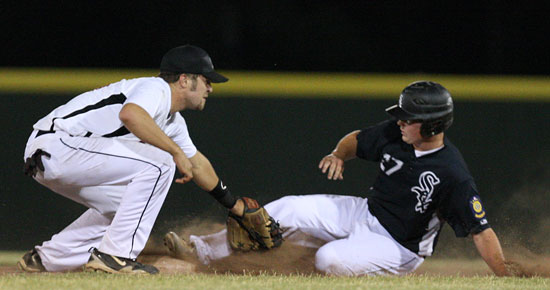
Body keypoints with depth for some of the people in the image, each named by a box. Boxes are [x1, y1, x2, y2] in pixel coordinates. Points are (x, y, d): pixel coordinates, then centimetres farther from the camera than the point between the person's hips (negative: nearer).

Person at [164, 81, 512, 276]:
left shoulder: (453, 176, -28)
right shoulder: (394, 134, -8)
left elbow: (482, 231, -28)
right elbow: (357, 140, 11)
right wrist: (338, 154, -11)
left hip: (399, 247, -7)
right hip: (364, 213, 7)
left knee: (331, 260, -32)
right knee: (288, 211, -5)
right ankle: (203, 249, -1)